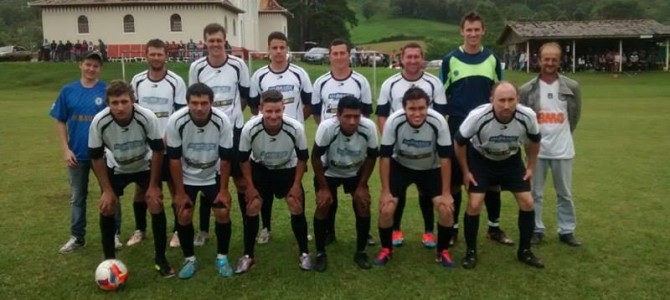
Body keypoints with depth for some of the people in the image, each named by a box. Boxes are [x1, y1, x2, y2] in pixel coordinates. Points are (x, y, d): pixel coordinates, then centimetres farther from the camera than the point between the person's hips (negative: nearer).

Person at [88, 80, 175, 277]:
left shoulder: (147, 118, -33)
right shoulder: (99, 122, -30)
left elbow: (157, 151, -19)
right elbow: (96, 157, -15)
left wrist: (154, 185, -16)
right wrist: (107, 190, -13)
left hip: (145, 166, -1)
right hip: (116, 168, 1)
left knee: (156, 205, -11)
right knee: (107, 208, -5)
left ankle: (160, 259, 5)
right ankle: (109, 260, 15)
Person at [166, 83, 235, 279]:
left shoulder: (222, 121, -25)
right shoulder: (176, 121, -26)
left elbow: (225, 158, -14)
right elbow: (174, 158, -16)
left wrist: (223, 190, -11)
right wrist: (179, 192, -12)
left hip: (214, 175, 0)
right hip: (187, 176, 0)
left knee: (223, 213, -8)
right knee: (184, 215, -6)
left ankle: (222, 257, 13)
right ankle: (189, 259, 15)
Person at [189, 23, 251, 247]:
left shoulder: (238, 65, -6)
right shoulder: (196, 68, -4)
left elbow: (246, 96, 6)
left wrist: (231, 113, 9)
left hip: (234, 130, -1)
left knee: (242, 180, 6)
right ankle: (204, 230, 22)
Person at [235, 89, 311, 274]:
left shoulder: (296, 128, -31)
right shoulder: (250, 128, -31)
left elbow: (303, 157, -13)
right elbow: (244, 158, -13)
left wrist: (297, 184, -11)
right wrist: (250, 186, -10)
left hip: (287, 169, 0)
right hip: (260, 169, 0)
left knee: (297, 208, -7)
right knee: (252, 208, -7)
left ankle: (304, 253, 13)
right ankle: (248, 256, 10)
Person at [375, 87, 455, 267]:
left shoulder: (438, 122, -29)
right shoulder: (393, 121, -30)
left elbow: (445, 158, -19)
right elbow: (385, 157, -19)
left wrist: (446, 193, -17)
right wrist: (385, 191, -17)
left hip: (431, 169, 1)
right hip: (400, 166, 0)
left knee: (446, 209, -13)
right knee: (386, 209, -14)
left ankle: (443, 251, 13)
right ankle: (386, 249, 13)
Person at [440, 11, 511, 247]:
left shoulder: (493, 60, 5)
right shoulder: (450, 60, -1)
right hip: (458, 127, -2)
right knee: (455, 178, 5)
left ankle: (494, 227, 22)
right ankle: (452, 227, 17)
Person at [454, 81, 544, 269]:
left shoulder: (527, 116, -26)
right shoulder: (477, 116, -34)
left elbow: (534, 140, -2)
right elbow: (459, 142, -16)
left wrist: (531, 167, 2)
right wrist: (465, 171, -11)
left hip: (512, 160, 3)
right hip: (480, 159, -3)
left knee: (527, 202, -1)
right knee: (475, 204, -12)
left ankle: (525, 251, 18)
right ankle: (471, 252, 8)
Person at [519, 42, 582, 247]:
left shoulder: (572, 87, -2)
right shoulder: (527, 89, -5)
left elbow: (575, 115, 12)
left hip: (563, 149, 1)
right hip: (536, 149, -1)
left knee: (565, 193, 10)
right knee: (535, 193, 8)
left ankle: (567, 231, 23)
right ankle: (536, 230, 20)